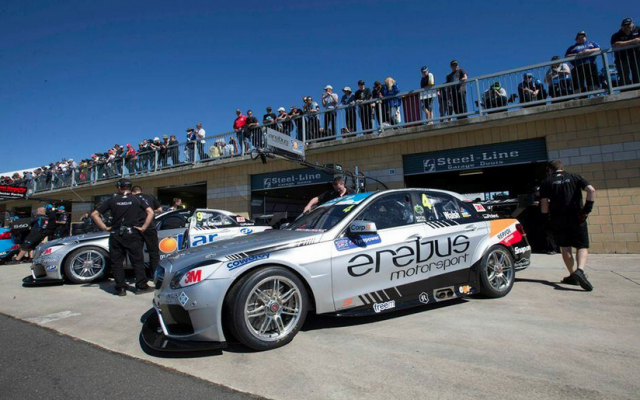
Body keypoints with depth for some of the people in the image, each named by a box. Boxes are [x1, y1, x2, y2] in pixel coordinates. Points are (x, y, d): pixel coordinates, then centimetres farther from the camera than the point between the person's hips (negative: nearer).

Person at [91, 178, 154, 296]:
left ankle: (120, 288, 9)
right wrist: (143, 228, -8)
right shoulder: (137, 200, 2)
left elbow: (94, 214, 4)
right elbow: (150, 212, -10)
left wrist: (104, 228, 4)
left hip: (115, 235, 1)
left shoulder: (112, 200, 6)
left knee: (116, 262, 9)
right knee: (137, 261, 4)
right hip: (132, 234, -1)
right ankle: (141, 286, 4)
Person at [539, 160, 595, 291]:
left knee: (565, 248, 11)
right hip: (577, 218, 0)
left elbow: (544, 205, -1)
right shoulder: (575, 177, 9)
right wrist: (587, 208, -5)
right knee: (582, 246, 4)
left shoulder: (546, 182, 6)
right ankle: (580, 270, -20)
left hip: (557, 220, 0)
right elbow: (591, 190, -8)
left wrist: (547, 219, 10)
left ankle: (573, 275, 13)